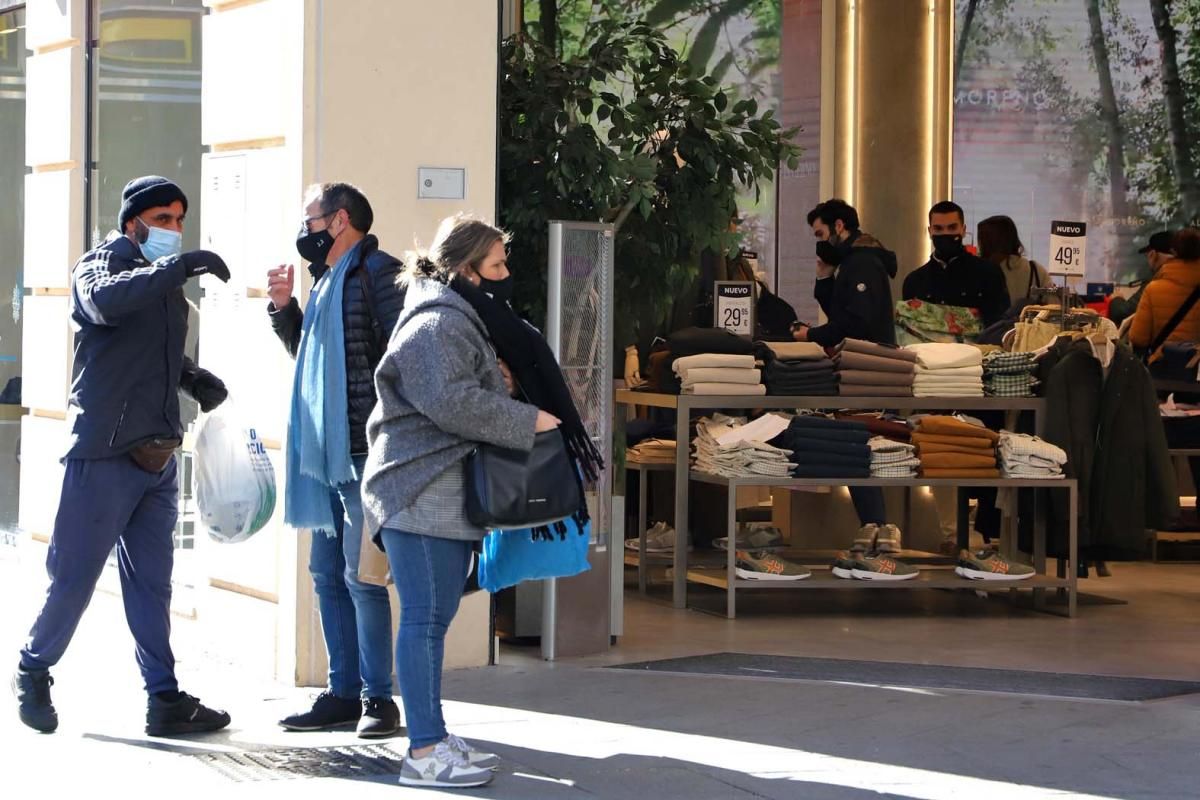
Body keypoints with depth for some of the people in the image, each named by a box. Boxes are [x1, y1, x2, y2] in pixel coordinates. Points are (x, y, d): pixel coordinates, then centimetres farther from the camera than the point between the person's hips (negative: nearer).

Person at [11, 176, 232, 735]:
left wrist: (196, 378, 10)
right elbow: (104, 301, -30)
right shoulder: (100, 264, -5)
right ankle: (33, 673, 18)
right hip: (104, 453, -7)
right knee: (75, 574, -1)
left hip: (159, 454, 7)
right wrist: (181, 265, -36)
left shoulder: (166, 281, 17)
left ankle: (165, 699, 9)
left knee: (151, 583, 8)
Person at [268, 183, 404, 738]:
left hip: (362, 452, -10)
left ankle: (378, 698, -1)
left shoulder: (377, 272, -9)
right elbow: (306, 352, 29)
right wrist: (284, 307, 13)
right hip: (324, 453, 10)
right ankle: (344, 692, 17)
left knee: (360, 575, -8)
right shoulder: (327, 280, 19)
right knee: (328, 573, 11)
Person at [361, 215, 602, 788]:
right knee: (425, 618, -10)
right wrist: (528, 419, -16)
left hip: (450, 496, 11)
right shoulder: (437, 325, -13)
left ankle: (433, 740, 18)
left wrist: (501, 382, 11)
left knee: (433, 619, 13)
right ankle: (425, 752, -10)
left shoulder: (465, 321, 22)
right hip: (422, 493, -11)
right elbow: (451, 402, -24)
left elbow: (473, 389, 34)